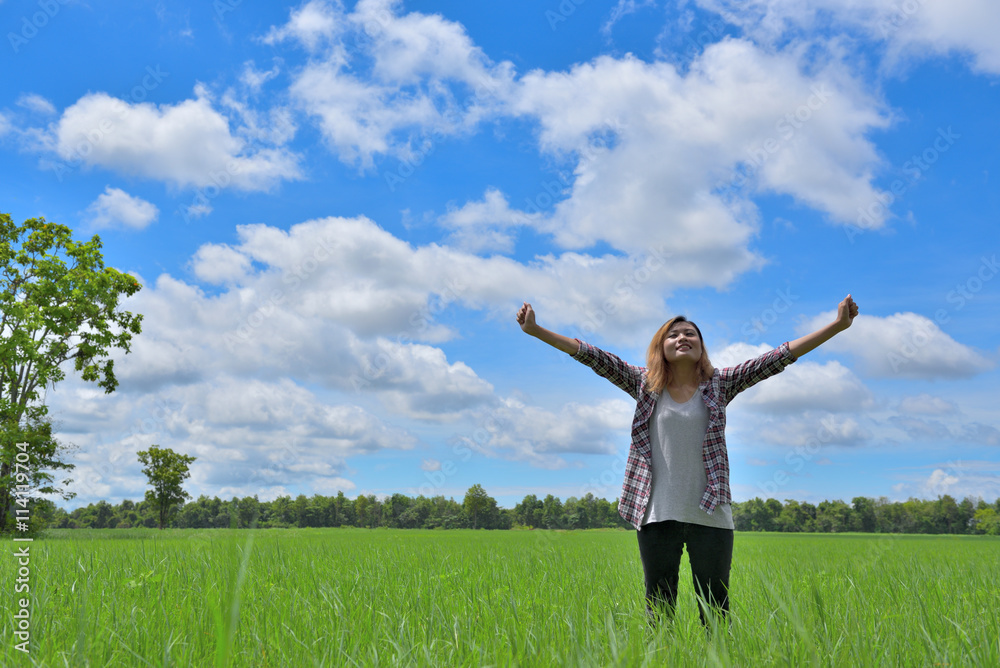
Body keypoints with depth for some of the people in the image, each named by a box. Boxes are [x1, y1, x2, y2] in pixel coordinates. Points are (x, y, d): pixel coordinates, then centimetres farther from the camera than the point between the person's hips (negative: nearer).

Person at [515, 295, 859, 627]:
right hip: (657, 515, 0)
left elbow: (779, 357, -1)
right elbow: (593, 356, 0)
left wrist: (838, 325, -6)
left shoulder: (720, 384, 5)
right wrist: (535, 330, -6)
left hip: (710, 515, 0)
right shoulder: (645, 384, 6)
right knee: (658, 611, 9)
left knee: (715, 611, 7)